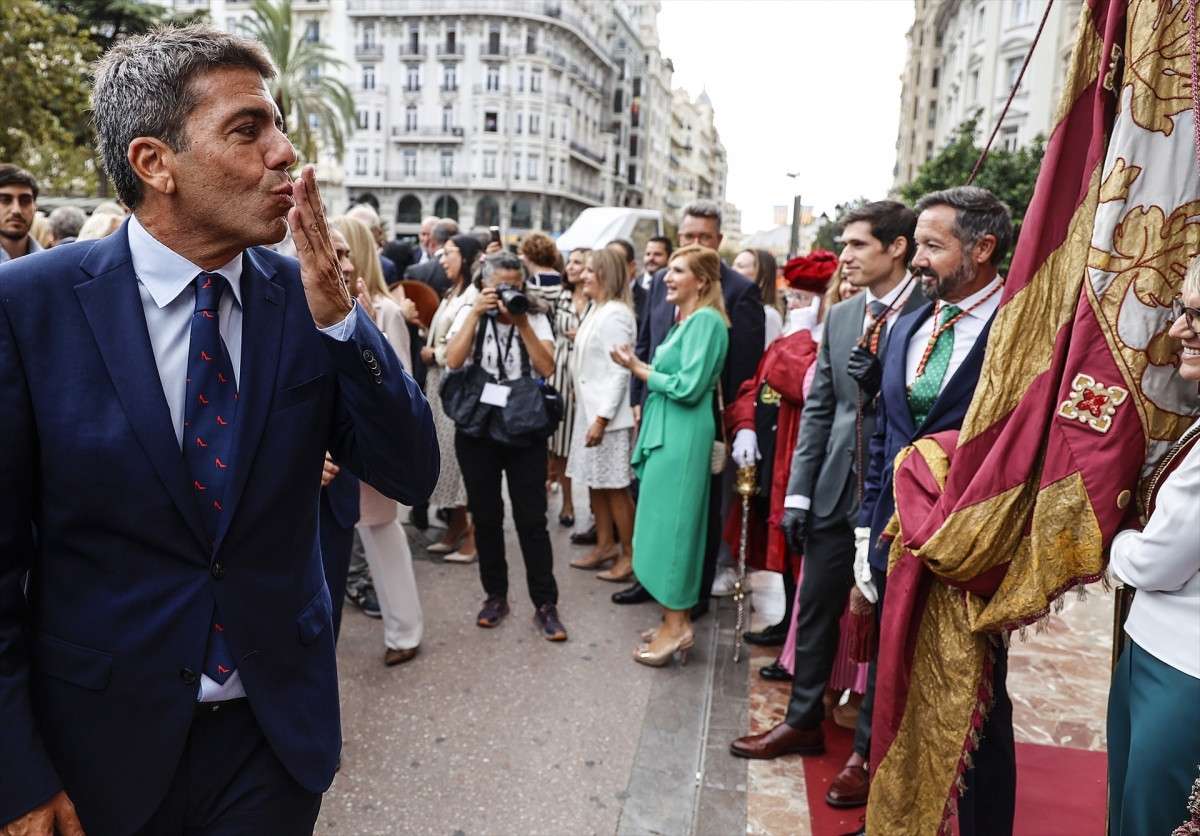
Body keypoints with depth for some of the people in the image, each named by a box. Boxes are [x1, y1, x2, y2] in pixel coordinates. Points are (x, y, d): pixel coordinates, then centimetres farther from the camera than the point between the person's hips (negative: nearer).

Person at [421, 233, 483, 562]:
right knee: (449, 454, 12)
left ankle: (471, 539, 4)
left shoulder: (474, 295, -12)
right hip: (441, 384, 9)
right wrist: (429, 351, 0)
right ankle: (455, 531, 22)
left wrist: (435, 354, -9)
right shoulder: (451, 294, 18)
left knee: (463, 456, -5)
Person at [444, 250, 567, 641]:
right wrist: (477, 313, -17)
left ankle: (545, 604, 9)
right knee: (485, 517, 11)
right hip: (477, 430, 1)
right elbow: (453, 361, -15)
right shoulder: (469, 315, 2)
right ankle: (495, 595, 26)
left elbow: (547, 368, -14)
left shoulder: (535, 319, 1)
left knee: (532, 519, 0)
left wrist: (521, 323, -18)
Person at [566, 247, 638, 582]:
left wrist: (602, 418, -22)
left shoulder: (615, 315, -16)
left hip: (608, 413, -9)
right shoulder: (597, 310, 13)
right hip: (589, 408, 9)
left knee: (615, 486, -1)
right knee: (595, 482, 15)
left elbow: (619, 372, -21)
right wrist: (590, 414, 13)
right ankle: (605, 545, 27)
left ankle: (630, 555, 11)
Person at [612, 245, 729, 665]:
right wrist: (641, 367, 4)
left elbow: (689, 387, -18)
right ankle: (676, 618, 23)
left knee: (671, 524, -4)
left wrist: (640, 369, -9)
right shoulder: (685, 320, 17)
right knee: (669, 524, 13)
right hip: (665, 433, 10)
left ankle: (676, 625, 7)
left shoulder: (705, 321, -12)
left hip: (681, 437, -10)